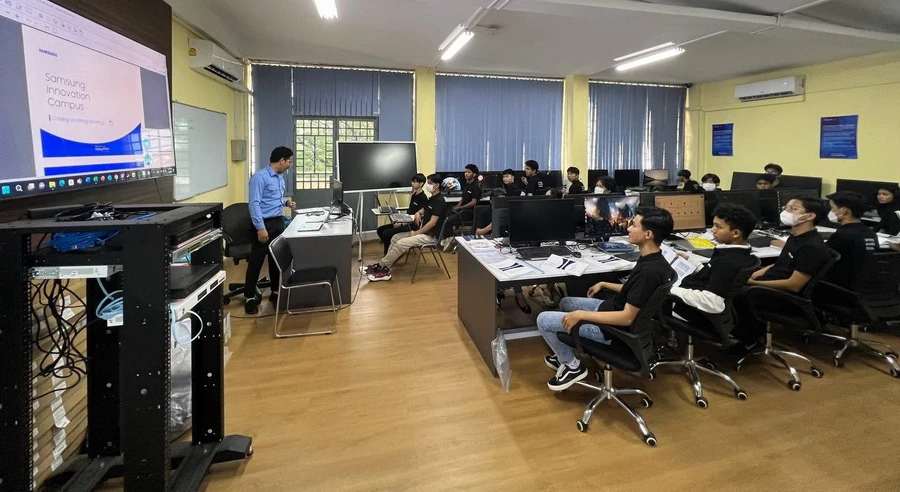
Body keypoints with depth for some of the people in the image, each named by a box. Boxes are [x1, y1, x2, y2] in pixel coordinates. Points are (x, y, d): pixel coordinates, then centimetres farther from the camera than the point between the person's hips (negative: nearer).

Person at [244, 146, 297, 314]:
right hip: (265, 223, -8)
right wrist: (260, 228, -24)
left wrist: (286, 203, 6)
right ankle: (249, 297, 8)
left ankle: (276, 292, 26)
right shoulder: (260, 177, -15)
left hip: (278, 222, 8)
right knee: (256, 261, -1)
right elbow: (254, 203, -20)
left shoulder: (280, 177, 13)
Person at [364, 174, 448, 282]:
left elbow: (432, 223, -21)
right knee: (395, 238, 4)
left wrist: (417, 233, -15)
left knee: (401, 243, -22)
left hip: (431, 236, -10)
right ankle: (384, 268, -2)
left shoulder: (439, 201, -17)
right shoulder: (432, 198, 13)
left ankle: (380, 267, -9)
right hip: (423, 232, 10)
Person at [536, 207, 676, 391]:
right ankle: (566, 354, 34)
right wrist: (604, 285, 16)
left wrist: (581, 315, -25)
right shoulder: (653, 260, -1)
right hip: (612, 307, 10)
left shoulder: (648, 270, -31)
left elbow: (627, 318, -29)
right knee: (565, 303, 25)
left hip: (614, 328, -10)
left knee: (543, 320, -6)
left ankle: (572, 366, 11)